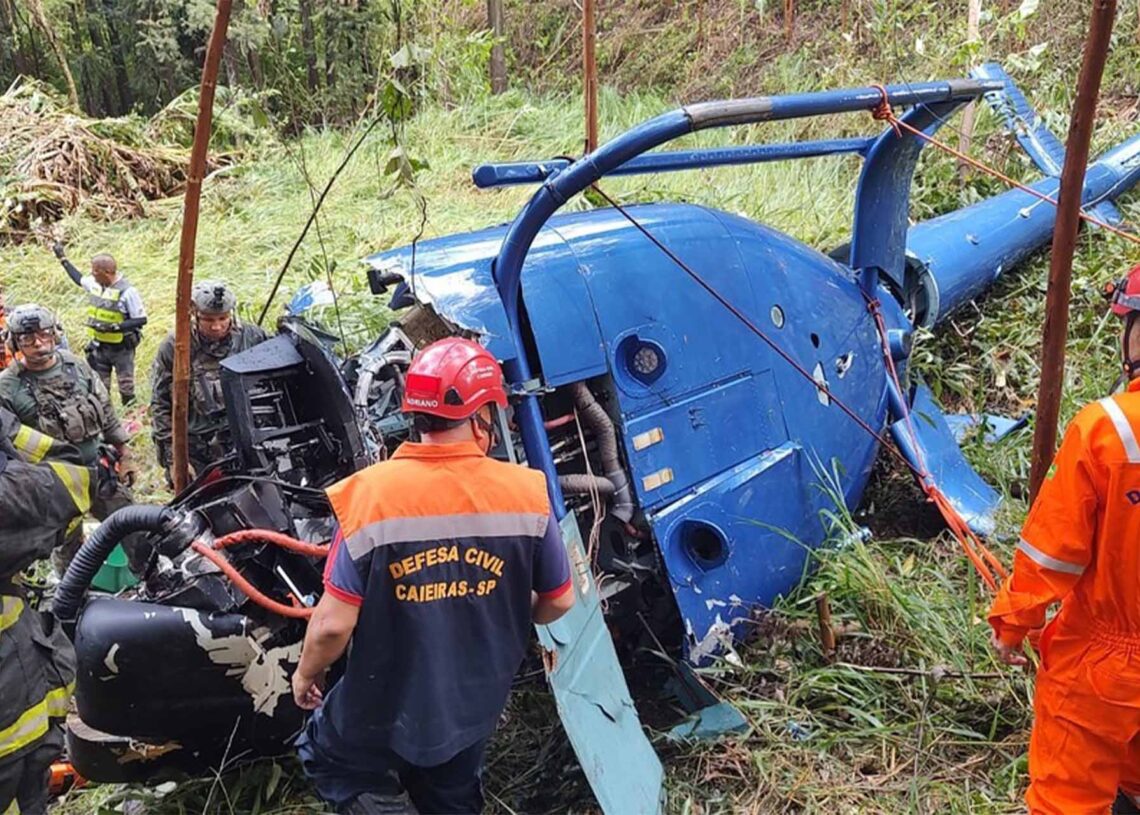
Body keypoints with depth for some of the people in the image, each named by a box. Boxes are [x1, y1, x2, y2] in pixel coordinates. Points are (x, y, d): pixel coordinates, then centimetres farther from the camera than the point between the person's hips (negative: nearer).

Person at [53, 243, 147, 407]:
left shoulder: (127, 291, -21)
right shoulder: (95, 284, -1)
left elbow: (141, 319, -19)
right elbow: (79, 279, 24)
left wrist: (114, 327, -27)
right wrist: (63, 258, 26)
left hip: (121, 348, -6)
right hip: (99, 346, 6)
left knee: (126, 386, 5)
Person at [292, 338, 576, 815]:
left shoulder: (371, 494, -22)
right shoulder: (526, 493, -14)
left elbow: (334, 623, -19)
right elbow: (558, 601, -2)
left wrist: (306, 673, 2)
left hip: (386, 708, -3)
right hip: (475, 707, 4)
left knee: (325, 758, 26)